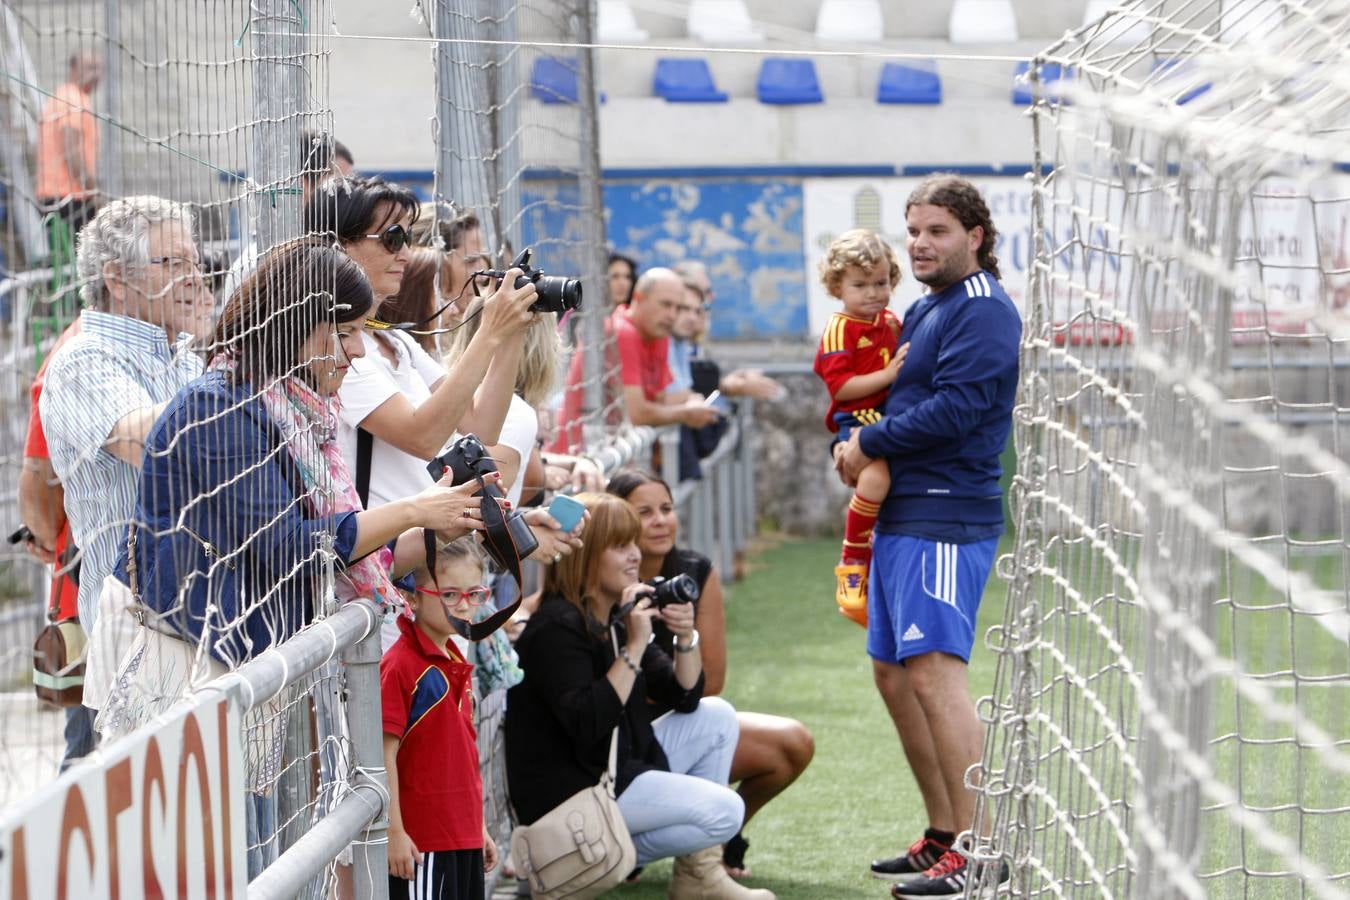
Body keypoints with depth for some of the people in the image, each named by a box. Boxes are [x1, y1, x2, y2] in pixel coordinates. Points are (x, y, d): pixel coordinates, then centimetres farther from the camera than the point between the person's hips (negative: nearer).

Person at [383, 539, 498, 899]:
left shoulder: (456, 663, 12)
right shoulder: (401, 666, -14)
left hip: (464, 837, 8)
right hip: (421, 842, -8)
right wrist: (394, 831, -18)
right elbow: (385, 754, -16)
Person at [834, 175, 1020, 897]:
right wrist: (851, 445, 4)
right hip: (898, 515, 11)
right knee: (894, 675, 13)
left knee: (934, 671, -16)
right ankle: (942, 835, 22)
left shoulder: (983, 312, -10)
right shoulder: (924, 311, 20)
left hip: (944, 518, -11)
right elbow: (889, 396, 25)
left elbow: (953, 409, -20)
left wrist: (869, 443, -9)